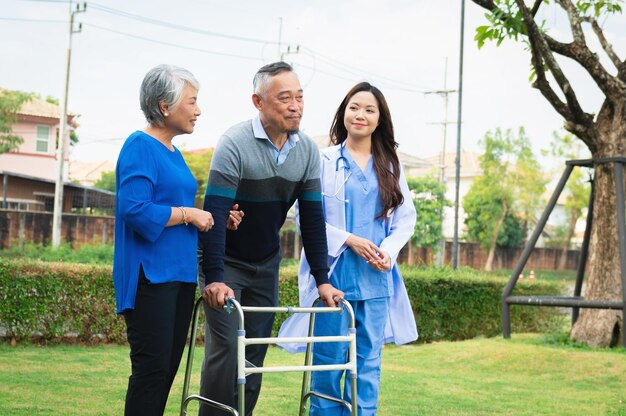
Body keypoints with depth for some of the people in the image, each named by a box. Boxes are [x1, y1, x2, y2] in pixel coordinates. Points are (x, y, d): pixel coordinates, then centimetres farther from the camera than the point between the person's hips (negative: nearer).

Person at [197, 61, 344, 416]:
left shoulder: (308, 150, -6)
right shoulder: (235, 143, -22)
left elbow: (312, 217, -3)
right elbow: (215, 213, -27)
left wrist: (322, 279, -6)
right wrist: (214, 278, -34)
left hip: (266, 264, 5)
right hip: (226, 262, -5)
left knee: (256, 349, 7)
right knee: (226, 346, -10)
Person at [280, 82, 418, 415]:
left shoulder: (390, 166, 13)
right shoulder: (323, 161, 0)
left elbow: (406, 218, 11)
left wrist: (388, 251, -6)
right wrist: (348, 240, -14)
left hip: (376, 278, 4)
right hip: (332, 274, -4)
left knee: (369, 362, 6)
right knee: (328, 360, 0)